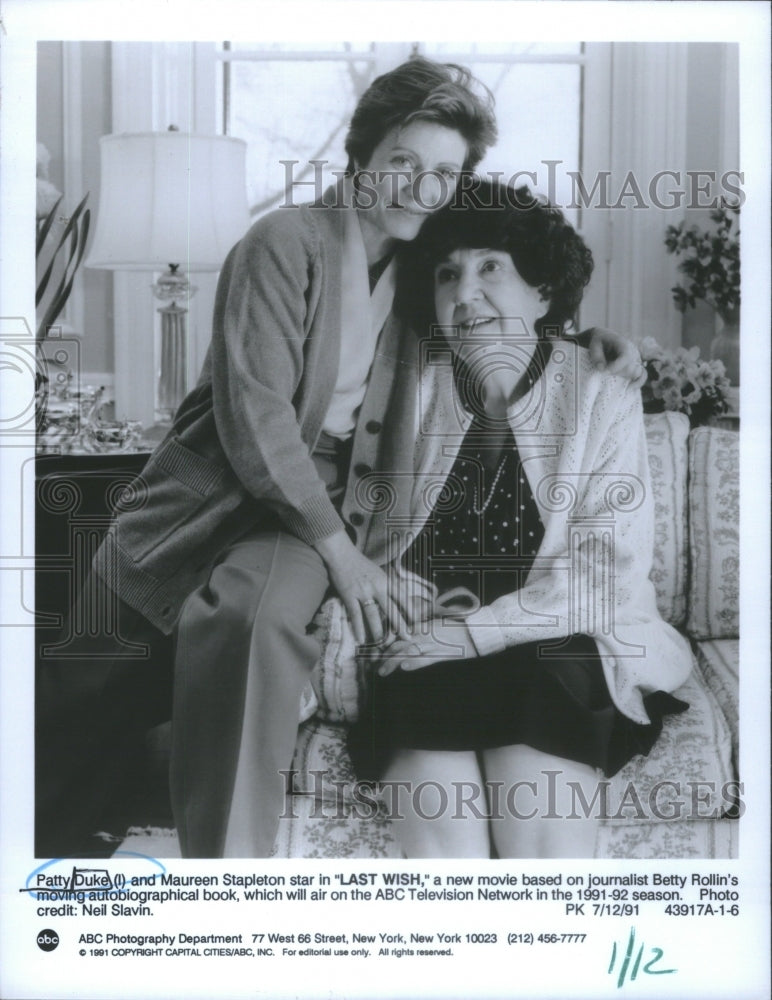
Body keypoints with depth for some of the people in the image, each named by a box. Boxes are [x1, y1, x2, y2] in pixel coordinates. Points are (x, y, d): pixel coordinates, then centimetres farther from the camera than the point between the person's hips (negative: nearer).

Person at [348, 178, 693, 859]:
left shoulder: (604, 402, 2)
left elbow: (608, 568, -6)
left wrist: (470, 633, -15)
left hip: (555, 653, -1)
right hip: (426, 657, 1)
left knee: (542, 839, -25)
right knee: (442, 833, -25)